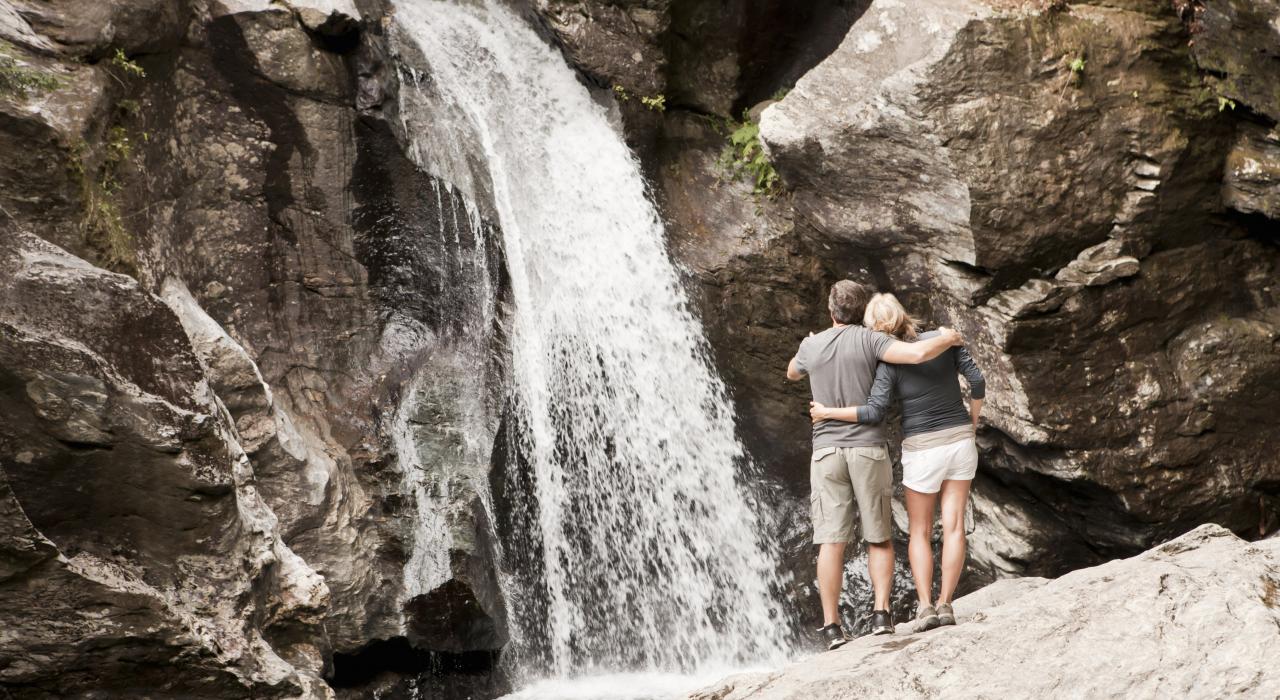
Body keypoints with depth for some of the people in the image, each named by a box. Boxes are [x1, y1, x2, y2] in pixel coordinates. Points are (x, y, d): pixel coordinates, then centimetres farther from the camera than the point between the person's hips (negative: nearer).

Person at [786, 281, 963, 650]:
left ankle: (831, 626, -2)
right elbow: (917, 354, -18)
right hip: (868, 449, -1)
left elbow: (792, 374, 29)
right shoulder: (869, 340, -4)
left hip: (826, 451, 2)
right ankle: (881, 613, 0)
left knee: (831, 541, 0)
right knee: (879, 538, 10)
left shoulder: (810, 346, 6)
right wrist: (946, 339, 2)